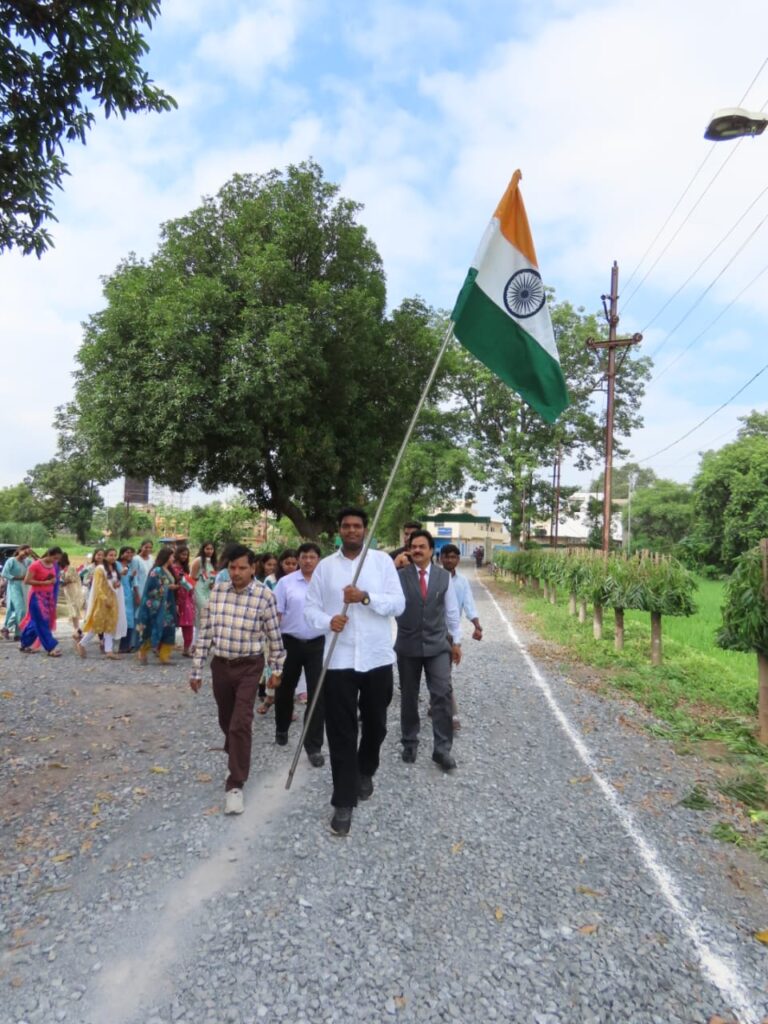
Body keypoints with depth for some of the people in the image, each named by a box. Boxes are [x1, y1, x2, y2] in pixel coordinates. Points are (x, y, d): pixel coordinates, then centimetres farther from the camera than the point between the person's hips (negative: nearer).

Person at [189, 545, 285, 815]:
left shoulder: (265, 595, -14)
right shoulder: (217, 591, -3)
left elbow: (274, 636, -4)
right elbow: (204, 631, 2)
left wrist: (277, 669, 4)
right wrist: (197, 670, 4)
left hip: (249, 667, -4)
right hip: (220, 664, 4)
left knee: (240, 724, -9)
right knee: (226, 720, 19)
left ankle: (235, 784, 1)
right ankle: (236, 754, 47)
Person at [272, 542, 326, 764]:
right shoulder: (286, 582, -3)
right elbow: (276, 614, -2)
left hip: (318, 644, 0)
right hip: (290, 642, 0)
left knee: (318, 694, -2)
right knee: (285, 690, 17)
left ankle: (314, 746, 9)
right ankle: (281, 729, 43)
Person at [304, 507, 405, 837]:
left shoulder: (382, 560, -2)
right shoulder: (326, 566, 2)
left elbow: (398, 603, -7)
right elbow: (310, 607, 3)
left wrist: (366, 597, -22)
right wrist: (327, 621, -17)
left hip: (377, 658, 1)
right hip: (340, 660, 0)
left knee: (375, 724, 18)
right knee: (341, 731, 2)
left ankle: (365, 772, 45)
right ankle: (343, 802, 12)